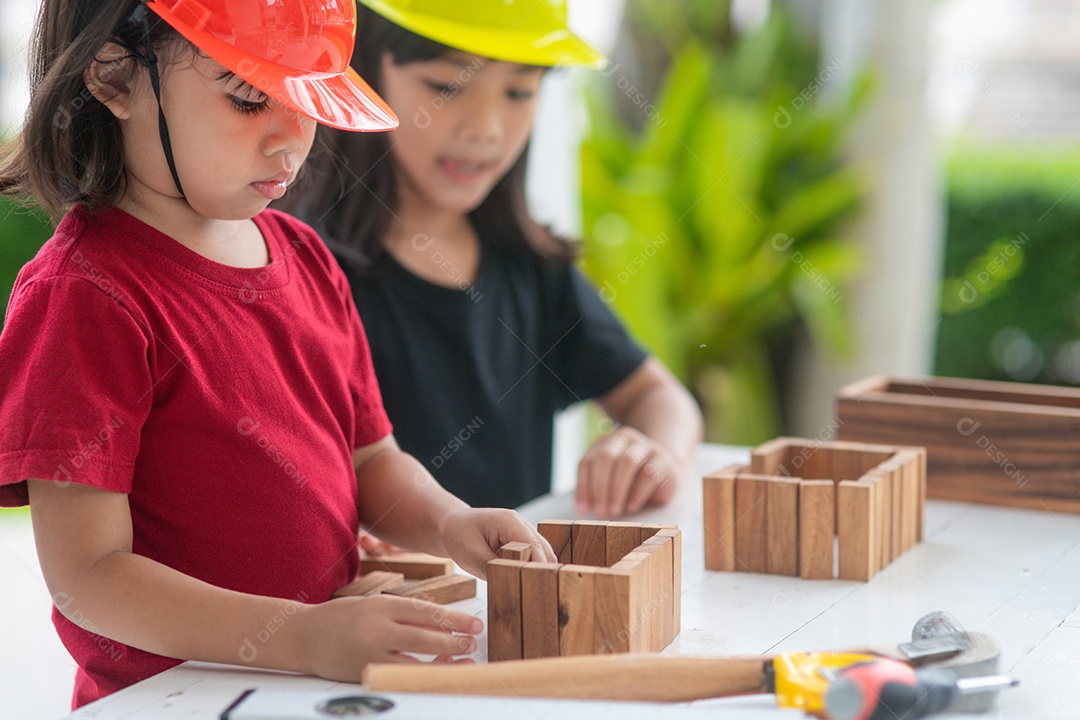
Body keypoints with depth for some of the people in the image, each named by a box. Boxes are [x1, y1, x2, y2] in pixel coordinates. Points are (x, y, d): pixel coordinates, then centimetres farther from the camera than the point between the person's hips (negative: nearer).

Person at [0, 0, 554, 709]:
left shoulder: (305, 257, 11)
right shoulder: (86, 293, -12)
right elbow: (85, 575, -16)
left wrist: (449, 524, -3)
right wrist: (303, 637, -26)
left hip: (332, 682, 7)